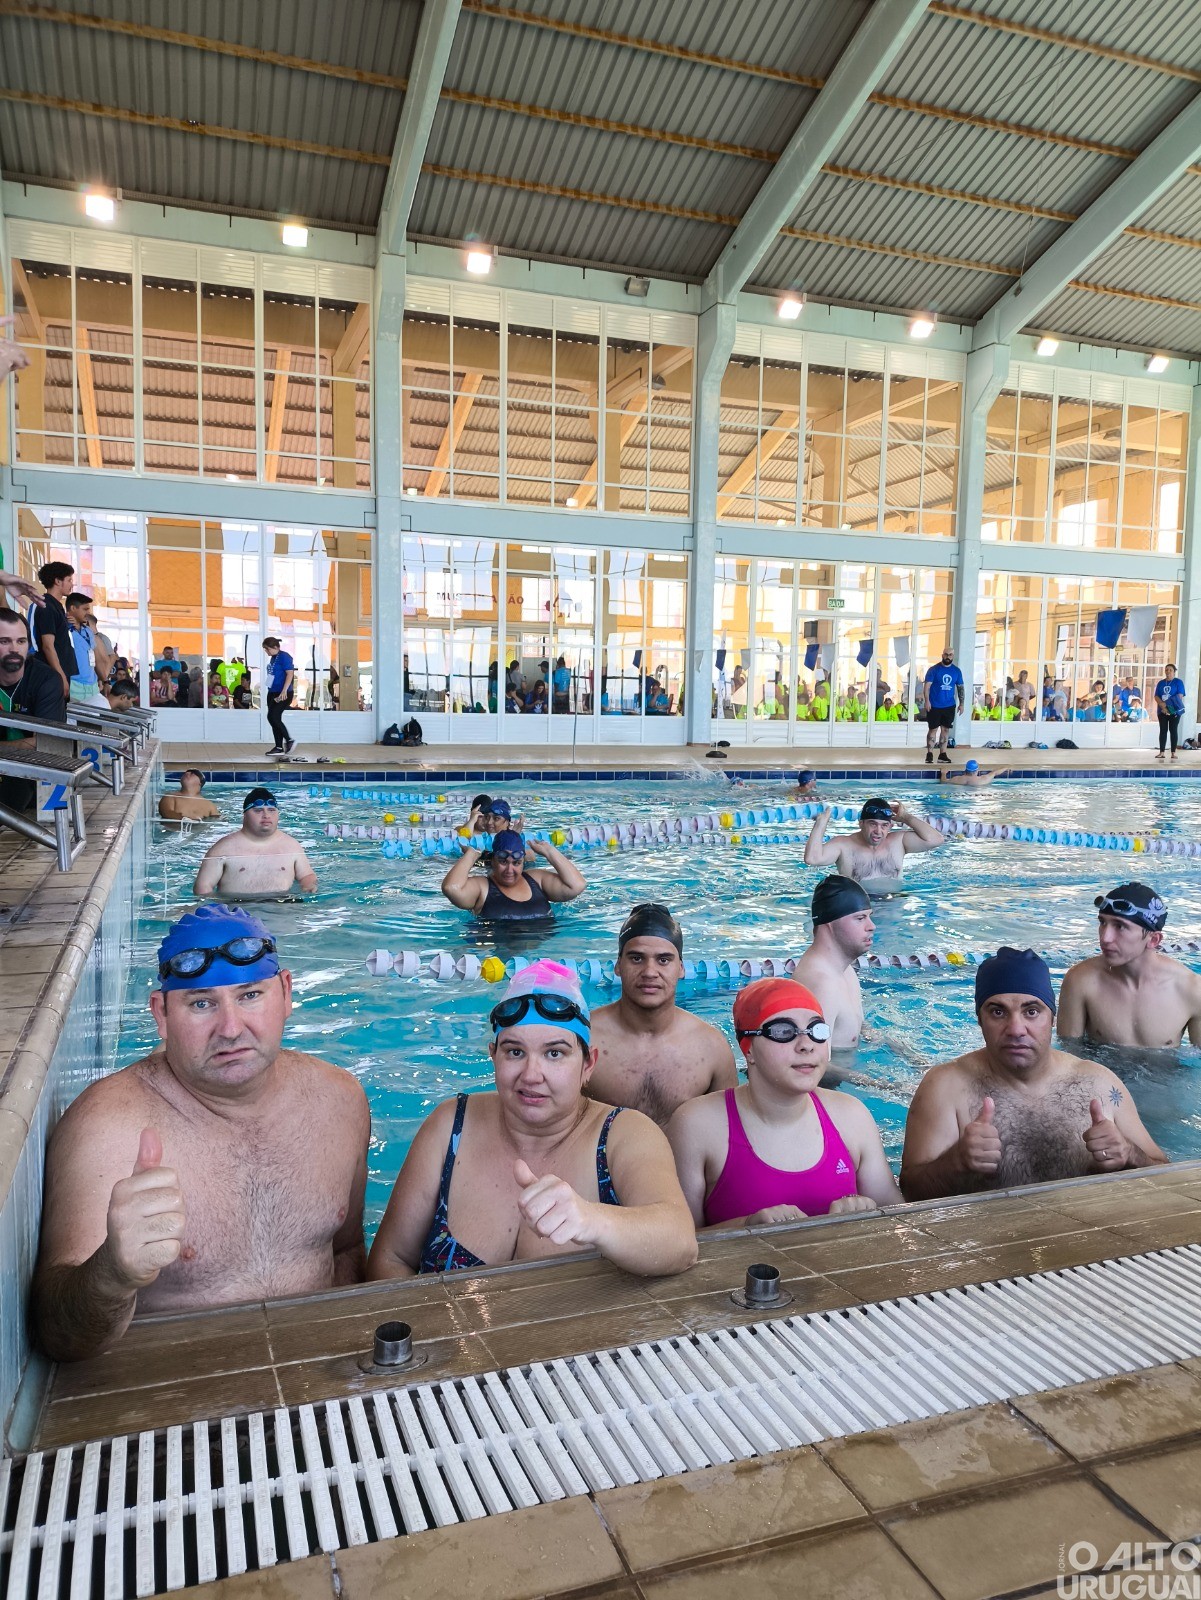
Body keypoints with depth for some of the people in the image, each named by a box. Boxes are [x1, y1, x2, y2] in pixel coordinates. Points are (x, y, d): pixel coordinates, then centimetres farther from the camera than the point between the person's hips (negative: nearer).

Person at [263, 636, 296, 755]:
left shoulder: (284, 657, -12)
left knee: (273, 717, -15)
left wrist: (284, 690, -26)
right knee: (274, 719, 8)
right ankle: (279, 748, 12)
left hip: (283, 694, -10)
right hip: (273, 693, 10)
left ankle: (289, 740, -2)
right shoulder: (273, 658, 14)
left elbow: (290, 673, -19)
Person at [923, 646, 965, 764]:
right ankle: (930, 754, 4)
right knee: (933, 729, -1)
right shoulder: (934, 669, -5)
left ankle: (942, 754, 13)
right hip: (934, 706, -3)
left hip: (949, 706, 3)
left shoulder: (957, 671, 6)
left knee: (945, 729, 7)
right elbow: (927, 686, -7)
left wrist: (961, 703, 8)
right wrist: (927, 701, -17)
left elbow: (960, 688, 12)